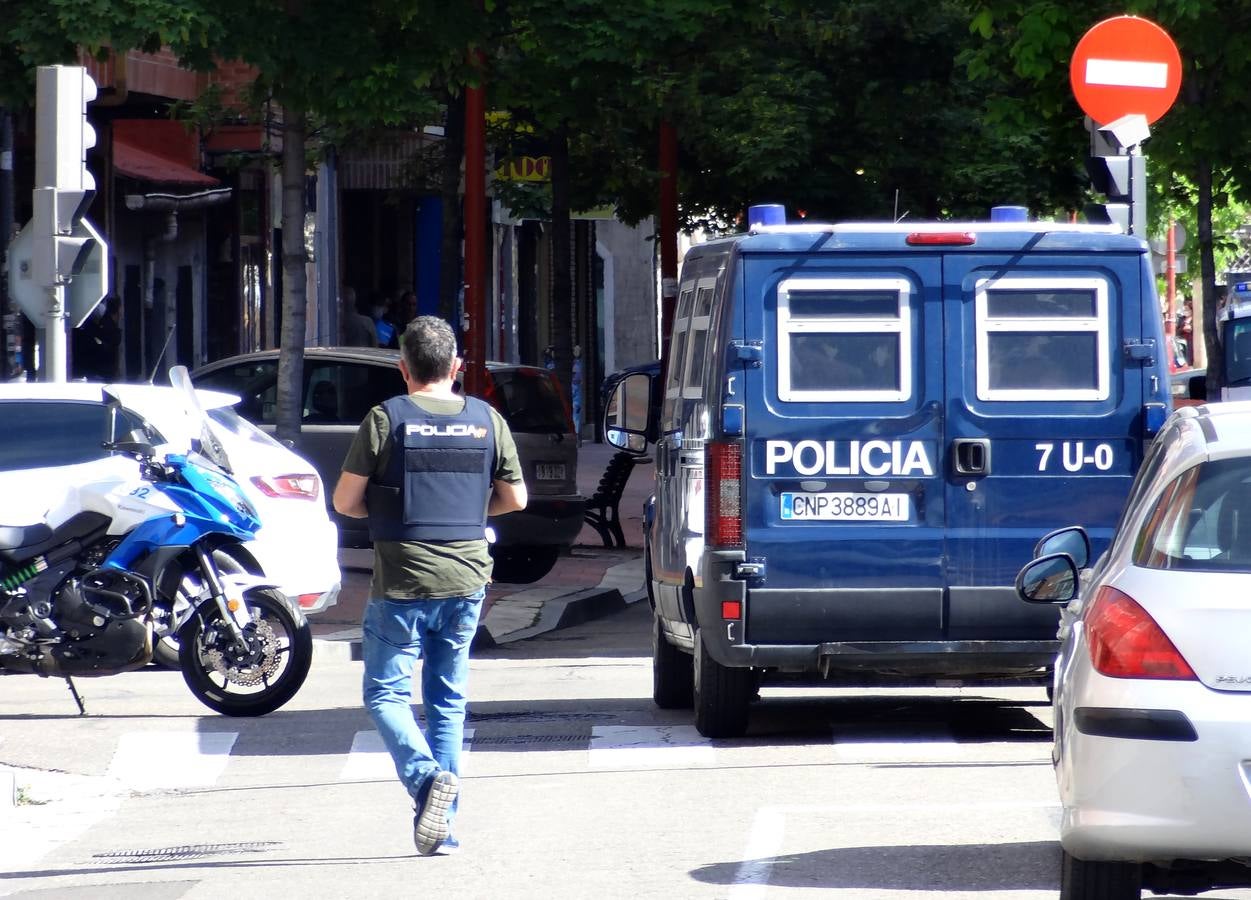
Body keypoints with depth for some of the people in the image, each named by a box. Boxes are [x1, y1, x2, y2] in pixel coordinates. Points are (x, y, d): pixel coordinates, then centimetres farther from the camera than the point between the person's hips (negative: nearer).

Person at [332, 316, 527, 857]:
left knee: (385, 692, 5)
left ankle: (425, 775, -21)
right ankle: (443, 827, 9)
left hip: (402, 583, -4)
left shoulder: (387, 420, -8)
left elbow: (345, 501, -6)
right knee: (448, 700, 13)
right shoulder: (486, 421, 4)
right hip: (466, 580, 4)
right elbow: (514, 498, 12)